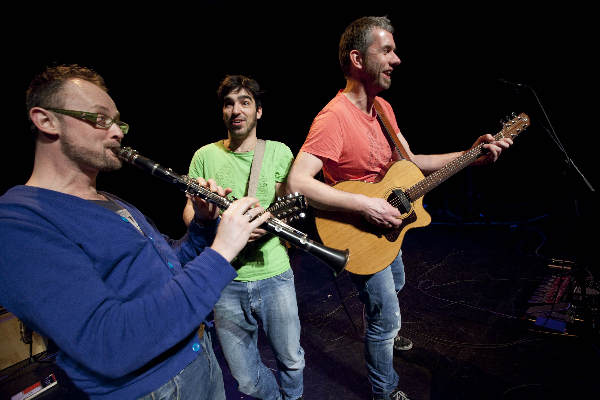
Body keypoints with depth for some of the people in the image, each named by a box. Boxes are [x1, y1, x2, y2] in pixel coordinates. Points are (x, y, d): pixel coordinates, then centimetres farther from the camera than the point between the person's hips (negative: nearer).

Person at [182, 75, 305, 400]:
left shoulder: (278, 151, 4)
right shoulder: (206, 156, 5)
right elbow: (190, 212, 4)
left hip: (274, 274, 0)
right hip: (225, 280, 1)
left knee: (291, 360, 15)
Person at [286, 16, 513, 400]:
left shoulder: (383, 108, 2)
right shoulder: (334, 119, -28)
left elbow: (409, 161, 6)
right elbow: (297, 181, -37)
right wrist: (365, 204, -37)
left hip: (388, 223, 10)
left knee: (395, 286, 32)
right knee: (387, 318, 6)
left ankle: (383, 334, 63)